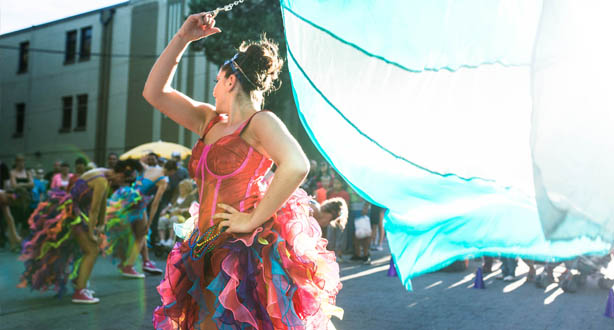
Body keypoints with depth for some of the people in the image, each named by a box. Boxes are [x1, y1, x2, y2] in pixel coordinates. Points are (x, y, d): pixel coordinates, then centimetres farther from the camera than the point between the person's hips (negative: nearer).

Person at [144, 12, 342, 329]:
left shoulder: (259, 122, -7)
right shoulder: (210, 120, 15)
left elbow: (296, 166, -26)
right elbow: (154, 92, 17)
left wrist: (253, 220, -20)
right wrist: (183, 37, 12)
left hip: (248, 252, -7)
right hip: (209, 255, 7)